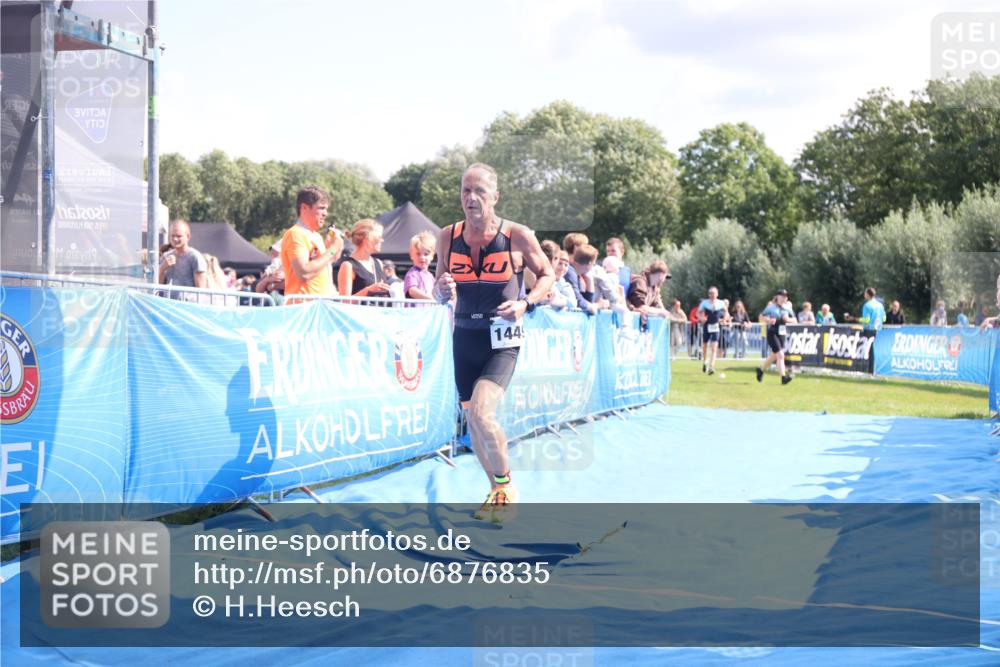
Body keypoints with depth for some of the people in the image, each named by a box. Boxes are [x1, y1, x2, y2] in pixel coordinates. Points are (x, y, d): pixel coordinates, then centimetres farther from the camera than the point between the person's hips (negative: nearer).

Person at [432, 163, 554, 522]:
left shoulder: (518, 236, -10)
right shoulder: (448, 237, -1)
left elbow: (547, 274, 4)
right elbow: (440, 289, 10)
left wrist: (526, 303, -13)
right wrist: (442, 290, -14)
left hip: (502, 339, -5)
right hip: (465, 335, 5)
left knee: (480, 413, -22)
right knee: (472, 419, 11)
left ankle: (506, 484, 1)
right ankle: (497, 493, 31)